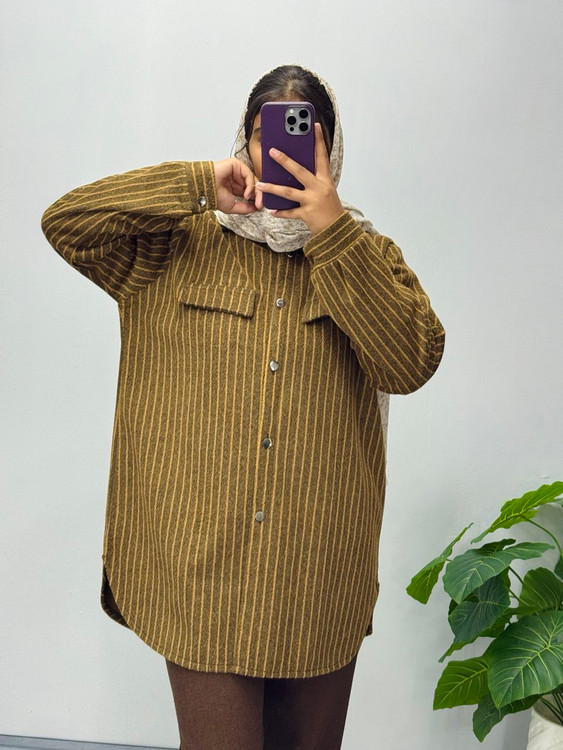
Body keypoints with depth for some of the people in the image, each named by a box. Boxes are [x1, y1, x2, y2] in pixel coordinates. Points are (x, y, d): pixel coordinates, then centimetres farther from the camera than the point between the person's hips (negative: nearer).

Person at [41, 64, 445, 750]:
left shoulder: (367, 255, 6)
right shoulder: (180, 246, 5)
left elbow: (413, 365, -10)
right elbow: (64, 221, -5)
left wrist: (332, 231, -14)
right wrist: (200, 184, -10)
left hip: (321, 580, 2)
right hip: (201, 569, -1)